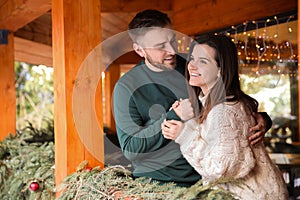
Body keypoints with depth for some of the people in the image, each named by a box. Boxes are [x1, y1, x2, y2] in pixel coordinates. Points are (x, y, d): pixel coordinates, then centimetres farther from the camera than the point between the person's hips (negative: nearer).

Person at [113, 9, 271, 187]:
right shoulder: (126, 87, -4)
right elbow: (130, 149, -9)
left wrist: (260, 120, -6)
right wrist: (174, 117, -14)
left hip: (202, 177, 3)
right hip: (156, 183, -2)